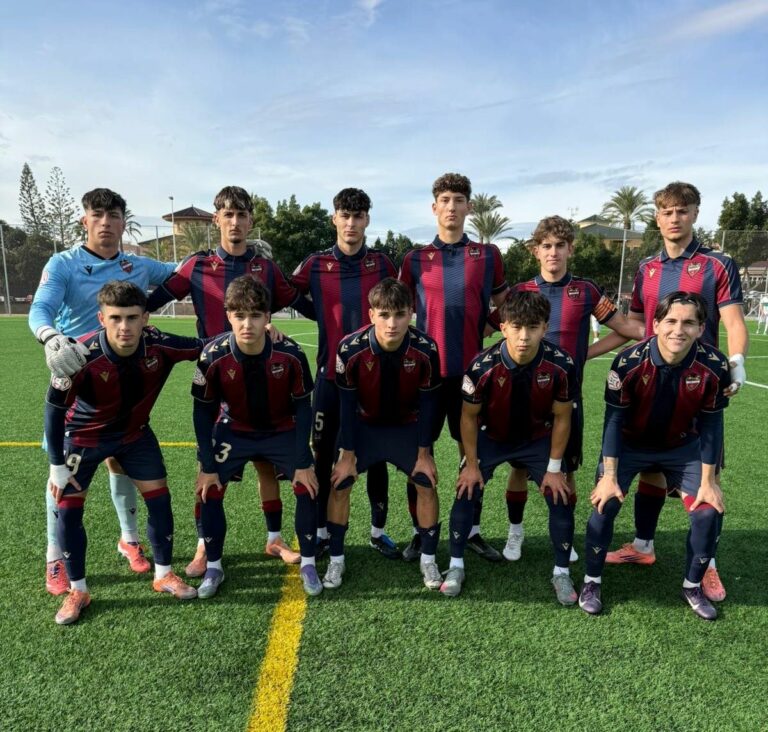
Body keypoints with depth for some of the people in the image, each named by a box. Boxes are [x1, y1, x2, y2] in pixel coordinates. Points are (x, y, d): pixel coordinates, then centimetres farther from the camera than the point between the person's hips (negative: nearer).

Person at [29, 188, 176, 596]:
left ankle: (129, 540, 30)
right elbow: (40, 310, -20)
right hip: (75, 380, -3)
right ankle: (55, 558, 16)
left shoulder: (139, 267, 5)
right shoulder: (63, 264, -6)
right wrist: (52, 339, -42)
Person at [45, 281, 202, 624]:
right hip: (83, 436, -2)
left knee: (159, 497, 2)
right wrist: (57, 465, -13)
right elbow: (54, 408, -20)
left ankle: (163, 575, 21)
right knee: (68, 508, -2)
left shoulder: (158, 345, -28)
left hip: (135, 432, 2)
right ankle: (77, 591, 18)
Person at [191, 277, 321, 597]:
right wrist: (207, 466, -11)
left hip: (283, 431, 0)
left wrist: (303, 462, -15)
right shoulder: (213, 356, -27)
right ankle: (213, 566, 14)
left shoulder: (290, 354, -28)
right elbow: (203, 412, -13)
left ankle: (308, 563, 11)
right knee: (210, 490, -8)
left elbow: (302, 408, -16)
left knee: (307, 486, -10)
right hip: (234, 430, 1)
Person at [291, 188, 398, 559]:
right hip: (331, 375, 0)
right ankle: (322, 532, 25)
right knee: (324, 456, 8)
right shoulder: (315, 264, 1)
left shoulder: (382, 263, 2)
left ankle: (378, 531, 26)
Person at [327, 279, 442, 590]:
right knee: (339, 484, -5)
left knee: (427, 484, -4)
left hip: (408, 426, 1)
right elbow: (347, 404, -17)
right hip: (363, 425, 0)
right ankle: (336, 560, 15)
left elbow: (427, 403, -15)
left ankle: (428, 559, 17)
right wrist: (348, 454, -11)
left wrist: (424, 453, -9)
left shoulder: (425, 349, -28)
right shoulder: (351, 349, -30)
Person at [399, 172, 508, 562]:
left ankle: (472, 531, 24)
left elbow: (503, 307, 16)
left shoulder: (488, 255, 6)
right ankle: (420, 531, 21)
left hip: (472, 369, 1)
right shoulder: (415, 259, 5)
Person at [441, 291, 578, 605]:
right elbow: (469, 417, -14)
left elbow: (561, 418, -12)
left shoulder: (560, 366, -27)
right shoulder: (483, 366, -31)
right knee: (466, 493, -6)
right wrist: (471, 463, -9)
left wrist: (554, 468, -8)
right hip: (490, 437, -1)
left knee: (562, 500, -3)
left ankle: (561, 573, 20)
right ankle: (456, 566, 14)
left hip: (538, 440, 1)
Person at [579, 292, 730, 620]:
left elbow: (711, 424, -10)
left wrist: (708, 481, -7)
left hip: (682, 446, 2)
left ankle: (693, 586, 21)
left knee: (708, 512, -5)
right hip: (630, 444, -2)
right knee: (605, 504, -14)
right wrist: (609, 475, -22)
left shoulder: (714, 366, -23)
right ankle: (592, 581, 8)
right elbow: (614, 419, -20)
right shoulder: (629, 362, -29)